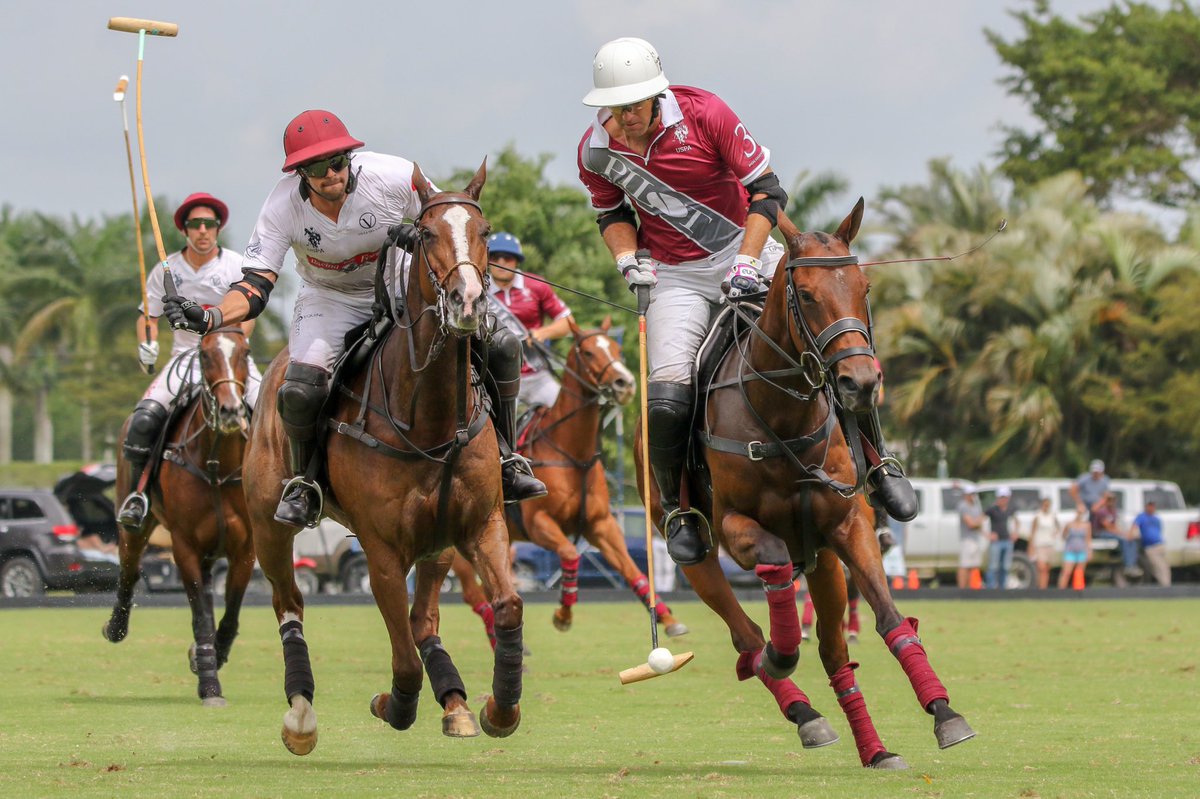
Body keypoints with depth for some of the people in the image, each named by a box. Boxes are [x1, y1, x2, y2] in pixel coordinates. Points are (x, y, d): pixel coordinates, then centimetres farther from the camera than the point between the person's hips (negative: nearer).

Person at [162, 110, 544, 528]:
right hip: (329, 301, -1)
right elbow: (254, 288, -24)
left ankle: (502, 460, 5)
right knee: (300, 390, -28)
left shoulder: (392, 176, -26)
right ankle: (303, 484, 3)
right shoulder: (282, 207, -24)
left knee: (500, 345, -15)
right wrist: (208, 317, -44)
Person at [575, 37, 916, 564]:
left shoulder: (704, 114, -16)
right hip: (677, 277, 1)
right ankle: (675, 507, 7)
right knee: (666, 398, -20)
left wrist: (747, 263, -19)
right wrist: (628, 258, -7)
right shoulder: (595, 151, -7)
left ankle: (877, 463, 9)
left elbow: (766, 191, -11)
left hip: (744, 249, -1)